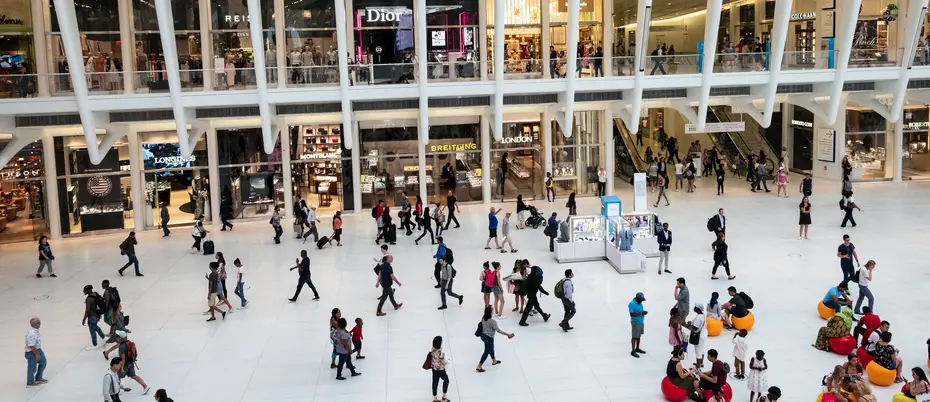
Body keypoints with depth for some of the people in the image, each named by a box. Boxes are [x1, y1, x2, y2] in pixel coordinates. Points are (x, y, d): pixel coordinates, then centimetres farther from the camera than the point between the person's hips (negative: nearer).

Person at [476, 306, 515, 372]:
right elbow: (498, 330, -23)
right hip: (488, 337, -8)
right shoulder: (492, 321, -30)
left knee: (491, 348, 28)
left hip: (483, 335, 8)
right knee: (486, 352, 6)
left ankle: (494, 361, 49)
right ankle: (479, 367, 11)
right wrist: (507, 334, -14)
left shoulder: (483, 317, -9)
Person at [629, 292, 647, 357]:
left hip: (641, 322, 8)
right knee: (634, 337, -1)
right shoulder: (632, 304, -21)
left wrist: (644, 312, -3)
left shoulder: (639, 302, 4)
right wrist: (641, 313, -26)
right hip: (635, 322, -8)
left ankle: (637, 348, 32)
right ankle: (633, 351, 7)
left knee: (639, 336, 19)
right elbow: (632, 314, -24)